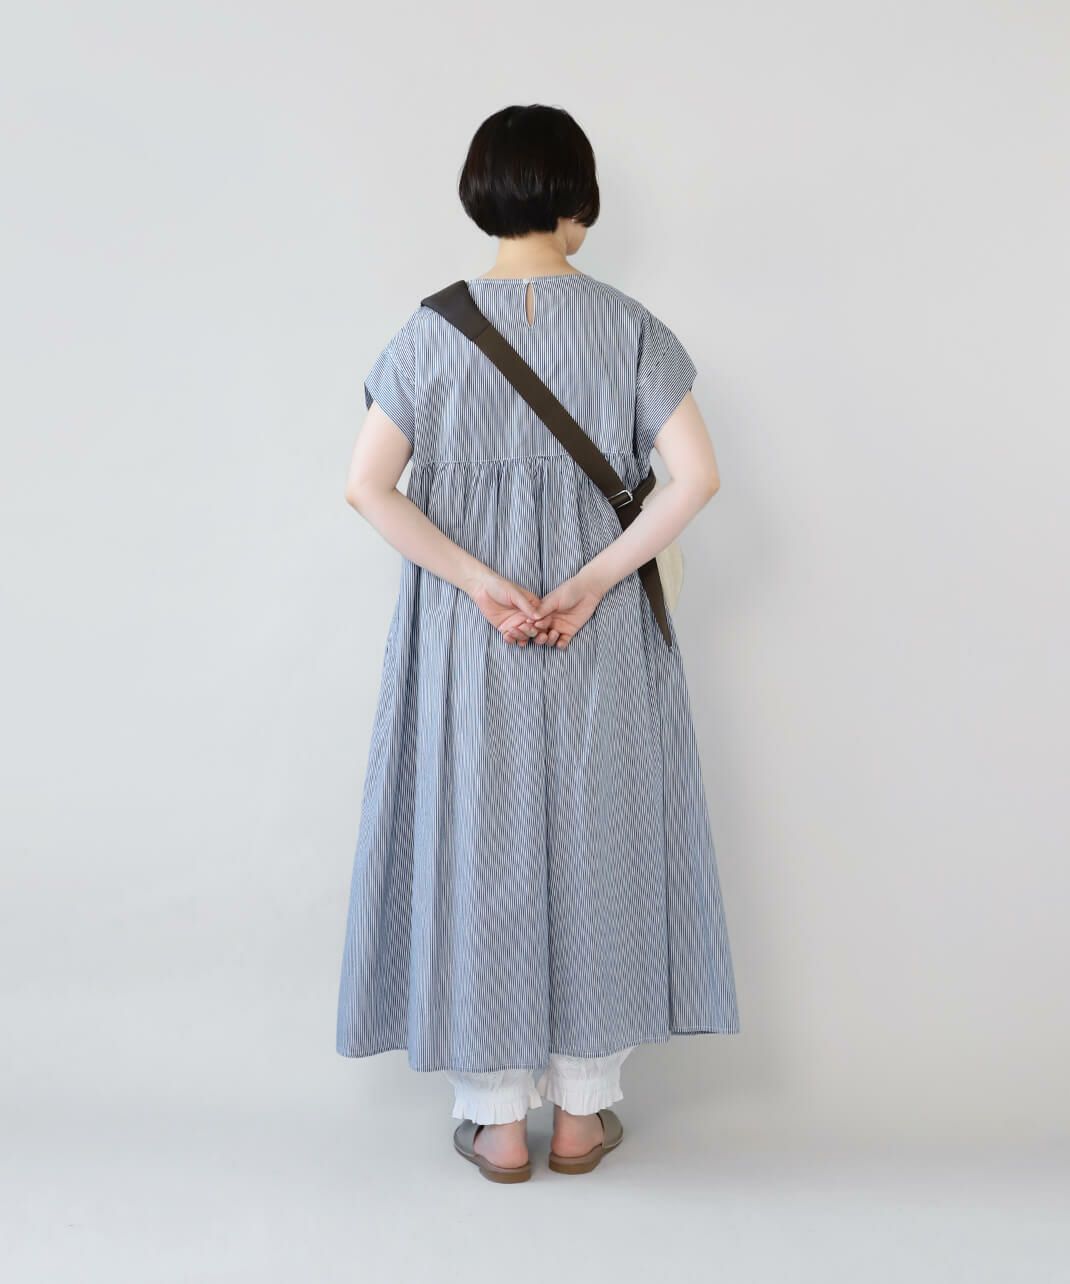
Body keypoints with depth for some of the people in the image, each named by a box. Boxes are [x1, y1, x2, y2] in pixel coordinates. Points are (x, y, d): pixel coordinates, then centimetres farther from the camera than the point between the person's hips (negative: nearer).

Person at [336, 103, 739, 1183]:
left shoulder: (432, 331, -2)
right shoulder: (626, 325, -2)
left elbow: (369, 486, -9)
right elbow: (696, 477, -12)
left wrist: (479, 582, -10)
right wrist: (595, 581, -10)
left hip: (468, 637, 0)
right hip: (605, 639, 0)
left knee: (480, 847, 9)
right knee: (595, 844, 11)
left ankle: (496, 1121, 20)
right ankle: (582, 1111, 23)